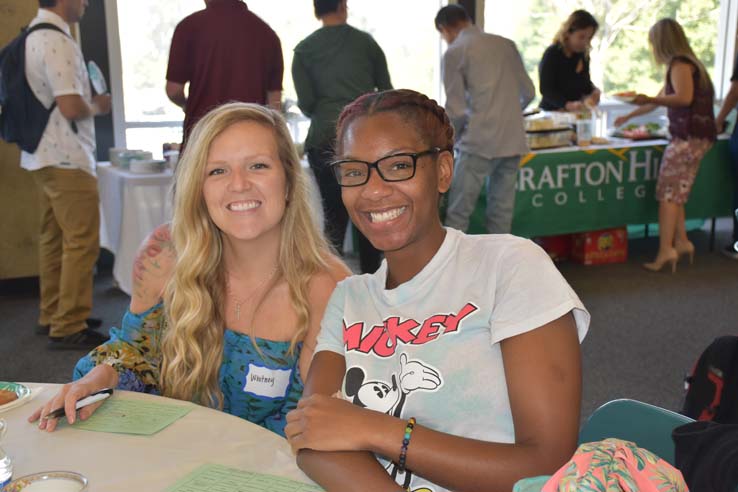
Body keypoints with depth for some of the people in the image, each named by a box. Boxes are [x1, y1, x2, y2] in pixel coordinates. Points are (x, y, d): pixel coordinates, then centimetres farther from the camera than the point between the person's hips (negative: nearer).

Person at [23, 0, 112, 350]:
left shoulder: (34, 37, 13)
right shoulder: (57, 42, -18)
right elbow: (71, 107, -24)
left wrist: (88, 102, 13)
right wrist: (97, 106, -5)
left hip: (44, 154, 10)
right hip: (66, 158, -10)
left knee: (54, 238, 16)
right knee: (82, 242, -5)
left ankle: (52, 316, 25)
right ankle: (68, 327, -1)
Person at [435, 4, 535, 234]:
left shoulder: (454, 52, -3)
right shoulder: (506, 44, 13)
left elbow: (456, 109, -6)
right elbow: (528, 92, 16)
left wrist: (451, 138, 13)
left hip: (480, 142, -6)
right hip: (513, 141, 6)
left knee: (457, 214, 0)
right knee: (501, 213, 10)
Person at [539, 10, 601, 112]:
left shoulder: (583, 54, 10)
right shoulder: (551, 54, -10)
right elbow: (546, 90, -17)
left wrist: (593, 91, -3)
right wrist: (568, 105, -32)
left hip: (576, 113, 5)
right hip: (552, 112, -5)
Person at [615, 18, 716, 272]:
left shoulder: (680, 64, -8)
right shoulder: (683, 64, 23)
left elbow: (684, 98, -24)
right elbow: (661, 99, 34)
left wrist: (648, 99, -23)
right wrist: (629, 116, 42)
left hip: (690, 135, -9)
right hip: (694, 136, 9)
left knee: (668, 192, -9)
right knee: (676, 193, 10)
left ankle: (666, 249, -12)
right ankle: (681, 242, 11)